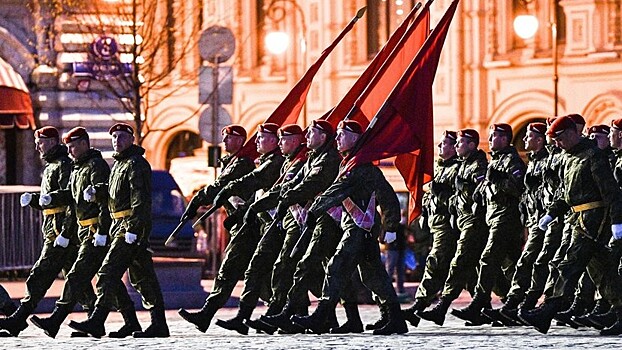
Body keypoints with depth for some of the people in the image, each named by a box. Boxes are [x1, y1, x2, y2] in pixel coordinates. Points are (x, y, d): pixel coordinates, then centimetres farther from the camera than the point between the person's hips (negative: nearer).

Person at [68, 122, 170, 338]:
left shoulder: (136, 164, -12)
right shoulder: (118, 163, 20)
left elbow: (140, 199, -19)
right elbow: (113, 191, 26)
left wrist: (133, 229, -25)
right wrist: (95, 191, 5)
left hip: (133, 224, -10)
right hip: (121, 225, 10)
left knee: (108, 273, -12)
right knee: (141, 276, 10)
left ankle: (97, 322, -12)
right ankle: (159, 324, 12)